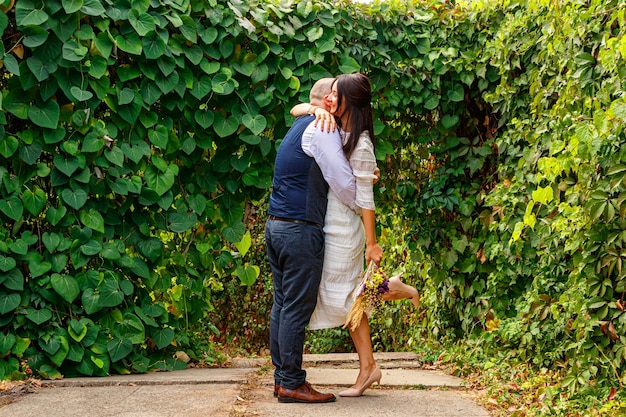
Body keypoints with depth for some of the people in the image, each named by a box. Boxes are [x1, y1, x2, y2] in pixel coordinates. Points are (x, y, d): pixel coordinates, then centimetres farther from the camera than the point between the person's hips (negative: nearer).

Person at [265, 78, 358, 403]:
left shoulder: (298, 127, 20)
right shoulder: (321, 129, -10)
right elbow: (343, 182, -14)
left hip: (276, 226, 10)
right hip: (300, 230, -10)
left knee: (282, 304, 11)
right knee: (297, 309, -5)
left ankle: (282, 377, 15)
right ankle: (291, 383, -2)